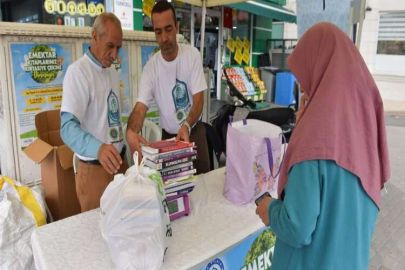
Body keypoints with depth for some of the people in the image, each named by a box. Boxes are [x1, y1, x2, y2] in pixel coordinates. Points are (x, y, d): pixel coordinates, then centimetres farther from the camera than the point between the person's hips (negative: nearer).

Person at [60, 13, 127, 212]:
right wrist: (98, 148, -42)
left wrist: (121, 147, 14)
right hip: (94, 168, -7)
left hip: (117, 160, 7)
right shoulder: (78, 71, -15)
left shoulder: (112, 72, 10)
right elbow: (68, 127, -26)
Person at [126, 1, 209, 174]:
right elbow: (141, 107, -21)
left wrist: (186, 126, -34)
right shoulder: (150, 67, -13)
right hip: (168, 135, 0)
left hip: (194, 131, 0)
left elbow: (199, 99, -15)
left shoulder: (192, 55, -12)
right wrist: (131, 132, -43)